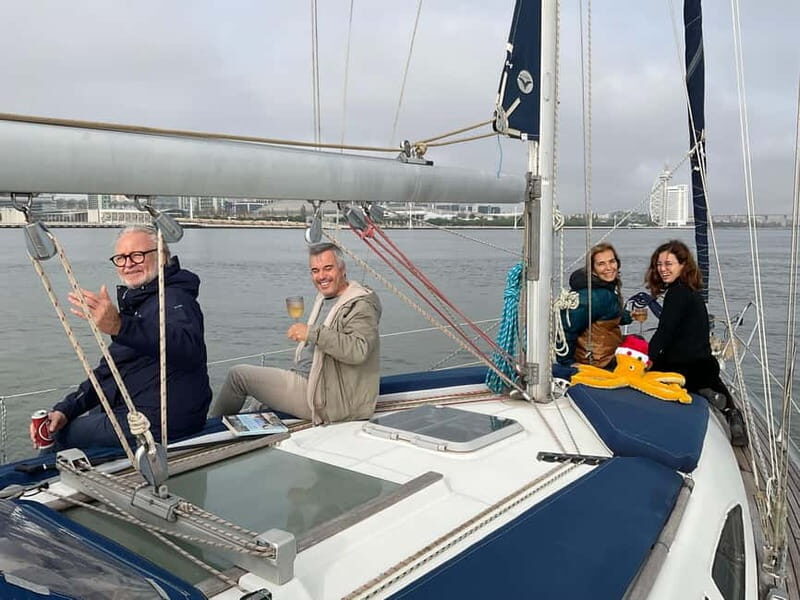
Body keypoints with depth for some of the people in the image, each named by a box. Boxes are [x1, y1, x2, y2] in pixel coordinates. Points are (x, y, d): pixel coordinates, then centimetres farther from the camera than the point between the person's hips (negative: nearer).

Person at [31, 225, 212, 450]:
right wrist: (66, 409, 8)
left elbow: (188, 348, -42)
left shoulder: (174, 299, -17)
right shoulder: (137, 301, 17)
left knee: (57, 436, -1)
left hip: (161, 420, -10)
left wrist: (121, 327, -53)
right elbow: (109, 370, 20)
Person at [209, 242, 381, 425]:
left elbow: (358, 350, -33)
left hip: (323, 396, -10)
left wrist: (312, 333, -34)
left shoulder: (361, 305, -16)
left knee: (238, 374, -2)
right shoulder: (325, 297, 15)